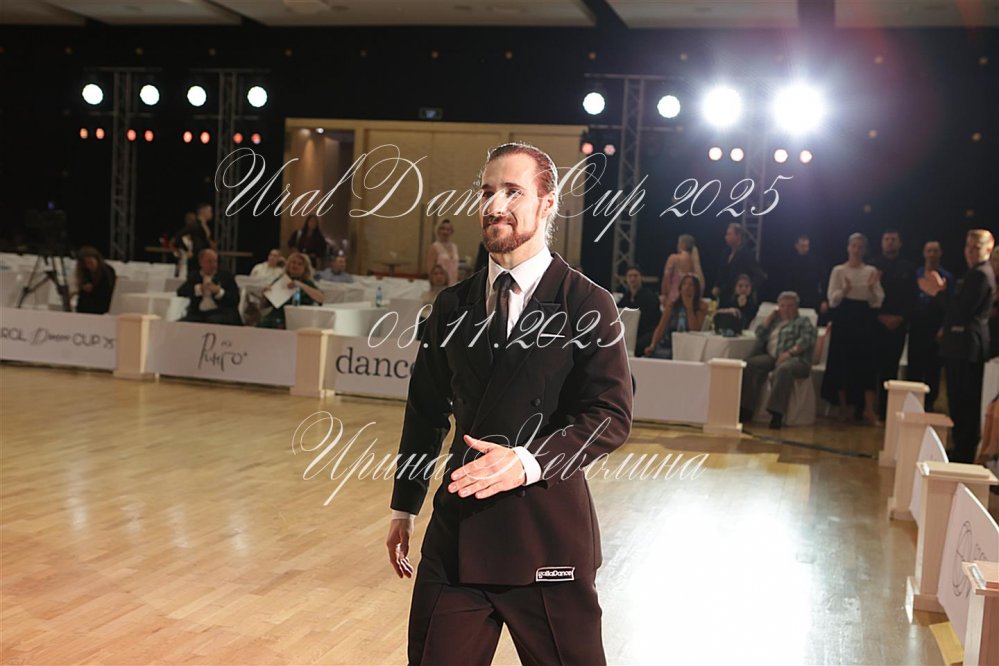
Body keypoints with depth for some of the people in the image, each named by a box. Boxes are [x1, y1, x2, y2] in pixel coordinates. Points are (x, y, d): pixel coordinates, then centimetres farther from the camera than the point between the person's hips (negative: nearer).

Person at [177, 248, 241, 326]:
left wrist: (219, 291, -12)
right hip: (198, 313, 1)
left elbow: (235, 300, 4)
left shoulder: (226, 275, 13)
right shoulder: (193, 276, 18)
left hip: (221, 313, -1)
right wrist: (199, 288, -10)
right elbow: (180, 292, 3)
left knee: (214, 321, -36)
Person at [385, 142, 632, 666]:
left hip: (548, 530, -4)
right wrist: (403, 508, 17)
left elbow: (612, 415, -11)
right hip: (457, 527, 4)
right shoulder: (452, 307, 9)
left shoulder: (586, 305, -5)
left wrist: (528, 460, -24)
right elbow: (425, 413, 15)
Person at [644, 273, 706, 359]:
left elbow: (695, 330, -7)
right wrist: (652, 346, -16)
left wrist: (689, 308, -9)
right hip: (666, 347, 3)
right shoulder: (672, 305, 8)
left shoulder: (701, 308, 2)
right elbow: (660, 328, 0)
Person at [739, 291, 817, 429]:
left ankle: (777, 413, -45)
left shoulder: (803, 322, 13)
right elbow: (759, 334, 18)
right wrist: (771, 317, 16)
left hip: (796, 359, -5)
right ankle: (746, 409, -26)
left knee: (783, 369, -40)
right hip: (771, 357, 5)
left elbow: (806, 340, -6)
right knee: (749, 365, -23)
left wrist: (789, 353, -21)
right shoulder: (775, 322, 29)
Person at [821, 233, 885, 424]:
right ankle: (843, 407, 12)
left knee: (866, 362, -4)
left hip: (864, 320, 1)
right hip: (844, 319, -1)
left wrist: (872, 288, -14)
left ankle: (869, 409, -3)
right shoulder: (838, 270, 3)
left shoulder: (871, 271, 7)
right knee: (842, 362, 1)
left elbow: (877, 301, 4)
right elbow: (832, 300, -3)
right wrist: (844, 290, -21)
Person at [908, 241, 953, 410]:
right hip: (917, 326, 2)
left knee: (933, 368, 4)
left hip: (936, 328, -2)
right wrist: (907, 319, -7)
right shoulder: (916, 274, 8)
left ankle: (928, 404, 11)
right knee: (914, 365, 3)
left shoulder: (947, 277, 1)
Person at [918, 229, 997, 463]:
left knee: (964, 400, -5)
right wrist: (940, 291, 3)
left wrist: (938, 292, -14)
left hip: (967, 344, -11)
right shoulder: (977, 273, 18)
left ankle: (964, 453, 1)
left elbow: (962, 309, -21)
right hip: (963, 342, 11)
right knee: (961, 400, 15)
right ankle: (962, 450, 23)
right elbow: (959, 305, 16)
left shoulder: (980, 274, -15)